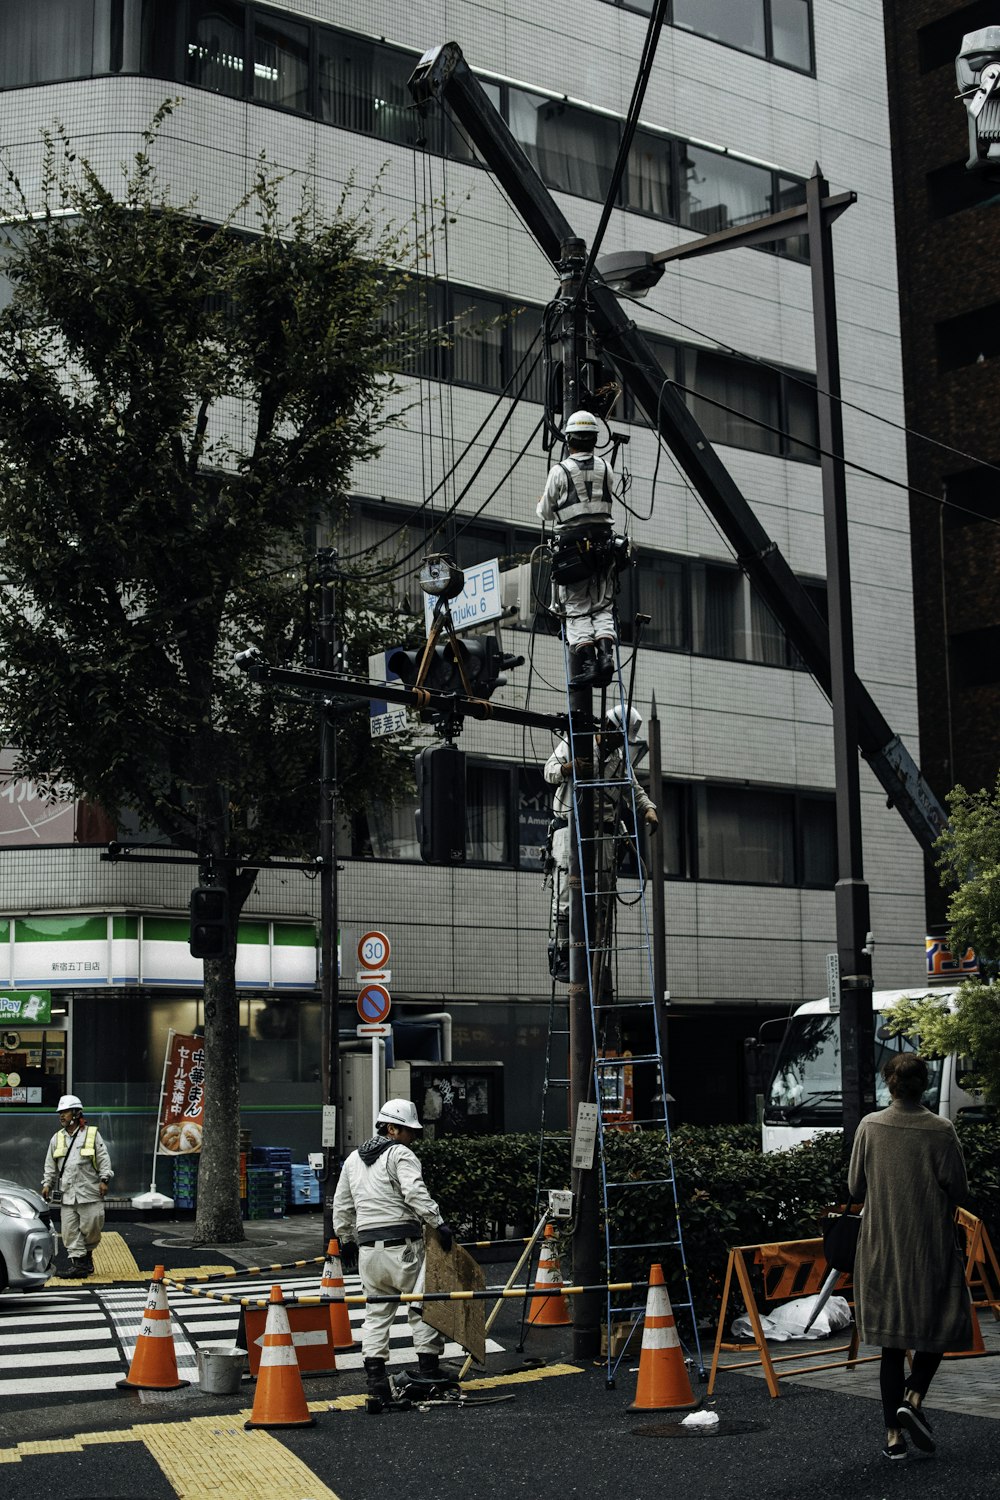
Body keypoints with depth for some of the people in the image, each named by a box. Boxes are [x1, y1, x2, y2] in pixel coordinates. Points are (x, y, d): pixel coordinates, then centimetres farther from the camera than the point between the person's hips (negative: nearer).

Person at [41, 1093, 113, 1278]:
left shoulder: (92, 1134, 2)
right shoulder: (57, 1138, 14)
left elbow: (104, 1159, 1)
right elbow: (50, 1165, 17)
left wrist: (104, 1179, -7)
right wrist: (47, 1184, 7)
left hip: (90, 1192, -3)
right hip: (67, 1193, 4)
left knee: (91, 1226, -2)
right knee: (70, 1230, -3)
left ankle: (88, 1253, 22)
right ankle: (78, 1262, 1)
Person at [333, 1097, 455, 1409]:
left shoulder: (353, 1159, 18)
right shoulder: (400, 1154, -5)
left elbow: (342, 1206, 23)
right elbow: (415, 1193, -22)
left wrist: (345, 1238, 33)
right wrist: (438, 1223, -21)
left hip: (367, 1246, 6)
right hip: (402, 1245, -6)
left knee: (376, 1314, 9)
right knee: (422, 1307, 5)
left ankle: (375, 1384, 3)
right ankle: (430, 1374, 9)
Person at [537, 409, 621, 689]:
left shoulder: (559, 471, -5)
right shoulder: (604, 468, 5)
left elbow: (546, 513, 4)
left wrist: (541, 504, 27)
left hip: (572, 542, -3)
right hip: (603, 538, 3)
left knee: (577, 611, 0)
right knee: (603, 608, 9)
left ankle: (585, 664, -9)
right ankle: (606, 654, -9)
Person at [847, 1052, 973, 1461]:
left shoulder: (869, 1126, -4)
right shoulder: (941, 1130, -11)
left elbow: (855, 1188, 1)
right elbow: (958, 1190, -6)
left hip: (881, 1247, 2)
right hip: (931, 1244, -2)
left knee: (891, 1340, 9)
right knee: (938, 1325, 16)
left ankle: (894, 1434, 9)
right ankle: (914, 1398, -6)